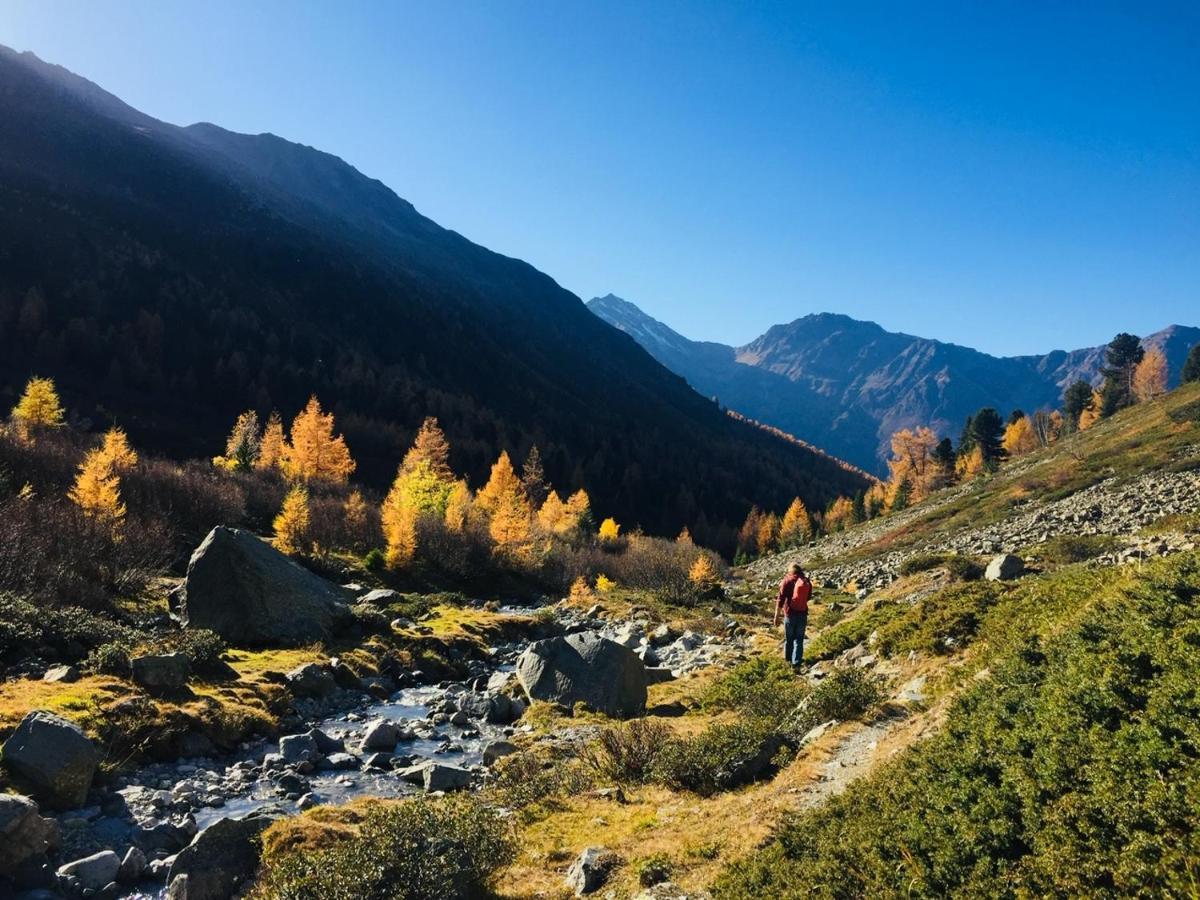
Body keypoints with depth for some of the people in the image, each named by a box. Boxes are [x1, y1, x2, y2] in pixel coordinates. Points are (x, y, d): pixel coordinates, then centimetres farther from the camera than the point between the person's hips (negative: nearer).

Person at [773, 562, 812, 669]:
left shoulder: (787, 581, -12)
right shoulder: (807, 582, -2)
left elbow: (780, 600, -15)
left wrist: (777, 616, -12)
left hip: (790, 614, -2)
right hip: (802, 614, 2)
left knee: (789, 638, 16)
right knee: (799, 639, 10)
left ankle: (788, 658, 32)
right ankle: (796, 662, 6)